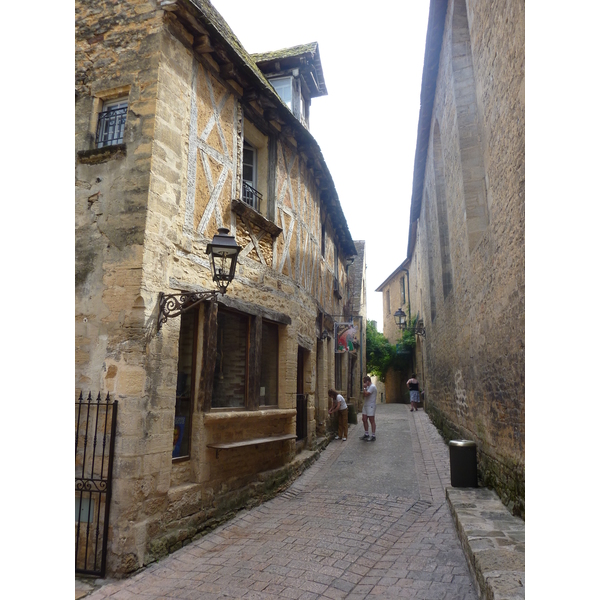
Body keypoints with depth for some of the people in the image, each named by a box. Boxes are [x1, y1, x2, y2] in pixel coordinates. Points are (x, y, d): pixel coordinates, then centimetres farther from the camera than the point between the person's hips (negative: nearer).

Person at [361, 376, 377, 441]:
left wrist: (364, 387, -13)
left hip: (370, 406, -10)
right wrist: (364, 388, 3)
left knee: (372, 421, -3)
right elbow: (363, 395, 15)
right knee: (364, 419, 11)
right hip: (365, 405, 10)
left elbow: (366, 394, -24)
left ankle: (373, 436, 2)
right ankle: (366, 434, 21)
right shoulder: (368, 387, 15)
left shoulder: (372, 387, -15)